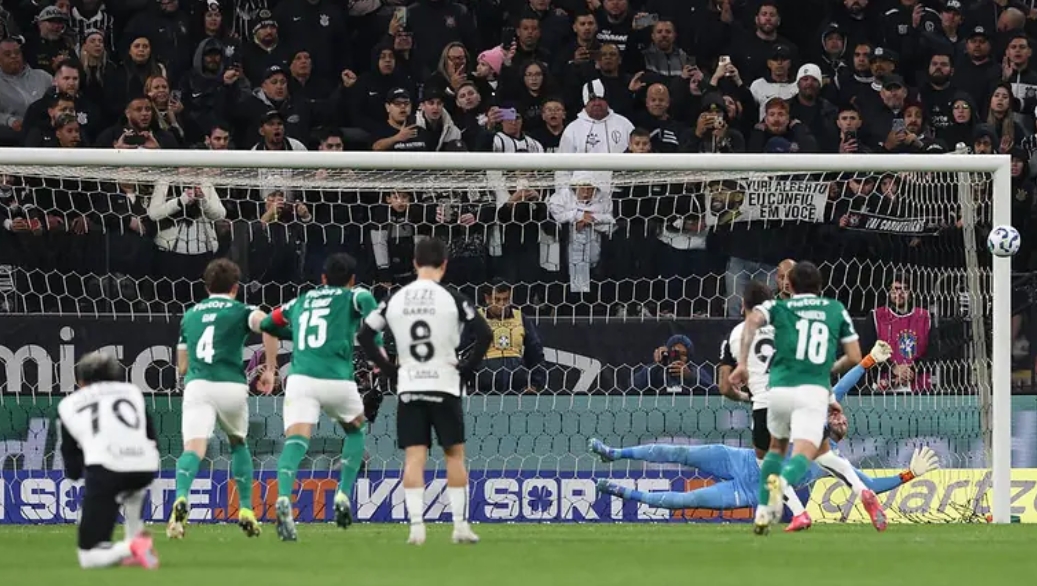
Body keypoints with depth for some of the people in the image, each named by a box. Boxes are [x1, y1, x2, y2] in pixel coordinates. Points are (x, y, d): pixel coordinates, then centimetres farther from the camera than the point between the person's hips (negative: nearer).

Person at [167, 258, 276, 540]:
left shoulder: (190, 315, 24)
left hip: (196, 386, 1)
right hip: (231, 386, -1)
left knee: (193, 448, -14)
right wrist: (270, 370, -4)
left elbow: (182, 366, 28)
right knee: (238, 444, 25)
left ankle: (181, 498, -43)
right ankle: (246, 510, 22)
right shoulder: (240, 311, 12)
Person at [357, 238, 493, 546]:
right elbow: (484, 334, -14)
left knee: (414, 458, 1)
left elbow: (364, 335, 5)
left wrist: (389, 369, 9)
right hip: (445, 387, -2)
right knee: (454, 454, 8)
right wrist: (467, 367, -2)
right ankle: (461, 525, 7)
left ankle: (416, 526, -8)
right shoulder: (452, 299, -6)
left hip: (409, 388, 2)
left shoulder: (395, 300, 4)